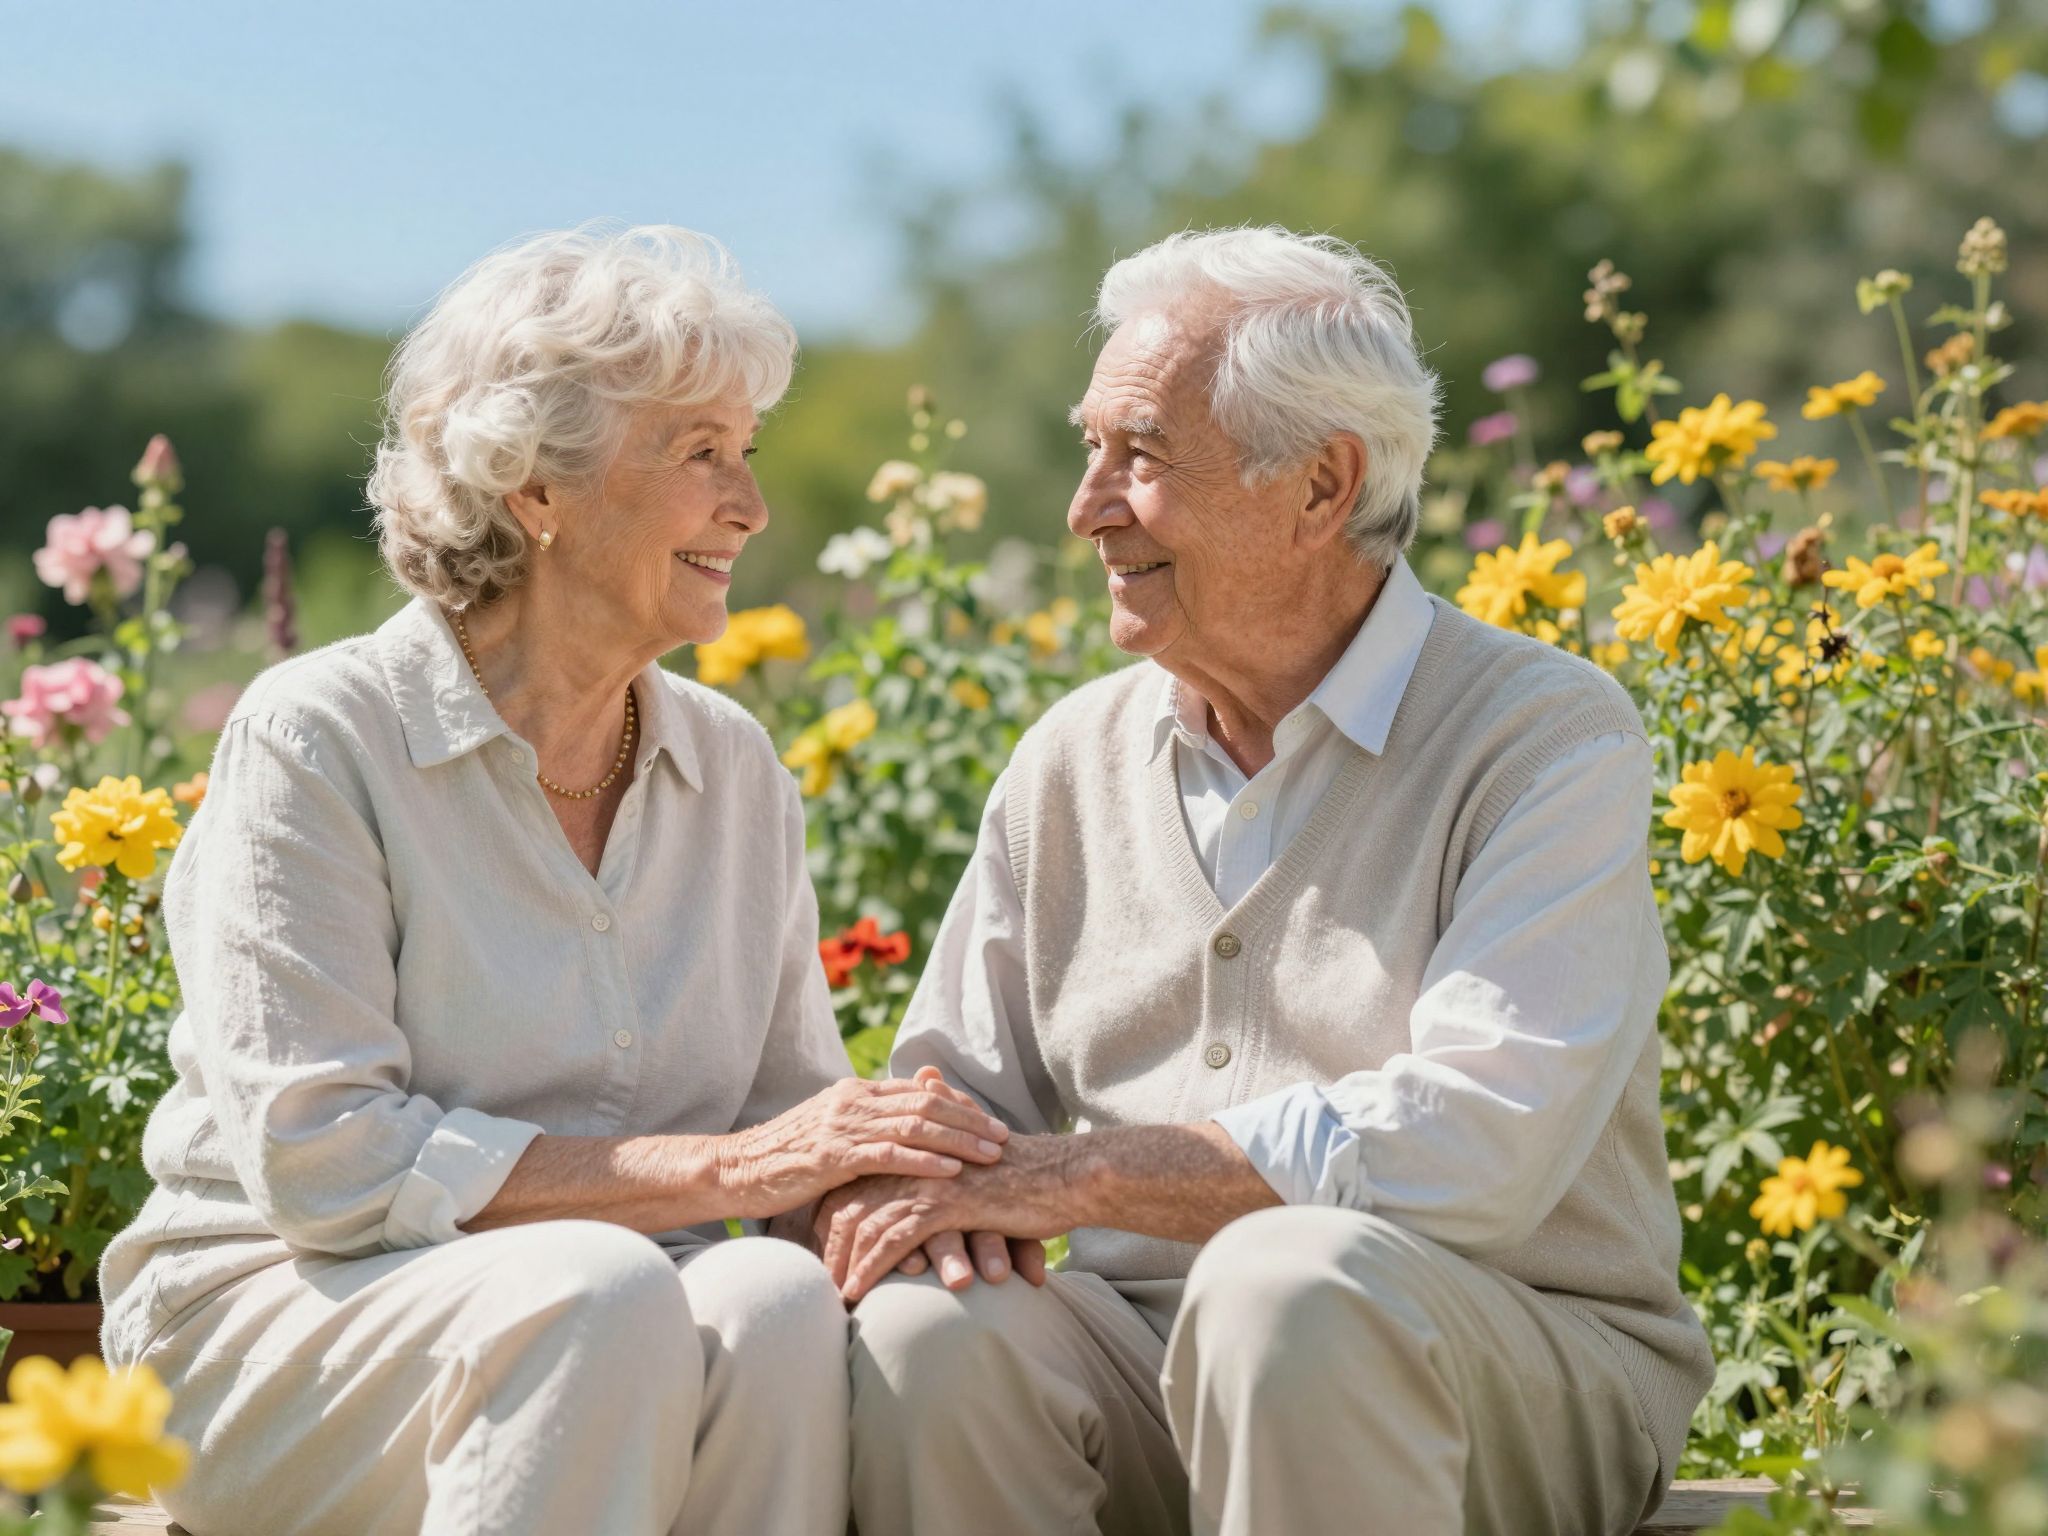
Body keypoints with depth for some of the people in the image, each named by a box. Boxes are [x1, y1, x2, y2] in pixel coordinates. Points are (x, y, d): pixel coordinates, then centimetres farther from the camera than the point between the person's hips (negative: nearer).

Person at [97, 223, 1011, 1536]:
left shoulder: (734, 767, 11)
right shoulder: (320, 741, -8)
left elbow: (797, 1108, 9)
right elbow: (318, 1158, -18)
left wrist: (895, 1171, -16)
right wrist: (721, 1169, -22)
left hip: (602, 1327, 5)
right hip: (283, 1315, -5)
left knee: (779, 1302, -30)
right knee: (599, 1293, -36)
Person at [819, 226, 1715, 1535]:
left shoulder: (1552, 738, -8)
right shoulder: (1072, 762, 12)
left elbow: (1468, 1148, -21)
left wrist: (1068, 1173, -17)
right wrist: (936, 1197, -12)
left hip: (1512, 1384, -4)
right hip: (1147, 1370, 4)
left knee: (1289, 1278, -36)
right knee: (927, 1335, -27)